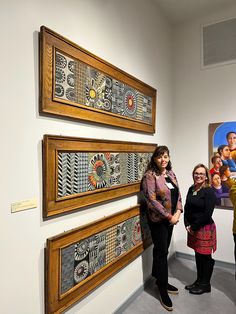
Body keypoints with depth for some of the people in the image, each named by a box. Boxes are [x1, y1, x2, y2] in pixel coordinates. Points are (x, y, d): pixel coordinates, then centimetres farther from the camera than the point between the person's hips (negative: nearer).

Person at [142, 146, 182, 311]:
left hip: (171, 218, 6)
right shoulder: (150, 175, -15)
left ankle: (161, 281, 36)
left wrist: (178, 212, -6)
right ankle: (163, 290, 21)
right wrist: (169, 216, -16)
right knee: (161, 252, 4)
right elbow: (151, 199, -20)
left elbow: (177, 194, 9)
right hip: (158, 219, -6)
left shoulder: (171, 173, 7)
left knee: (163, 251, 18)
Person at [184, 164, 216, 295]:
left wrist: (194, 227, -12)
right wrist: (187, 225, -1)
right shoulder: (191, 189, 5)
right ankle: (199, 280, 35)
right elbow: (187, 208, 8)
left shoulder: (209, 192, -15)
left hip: (205, 228, -6)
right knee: (198, 255, 18)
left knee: (205, 257, 10)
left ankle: (205, 285, 28)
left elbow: (207, 214, -18)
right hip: (192, 228, 6)